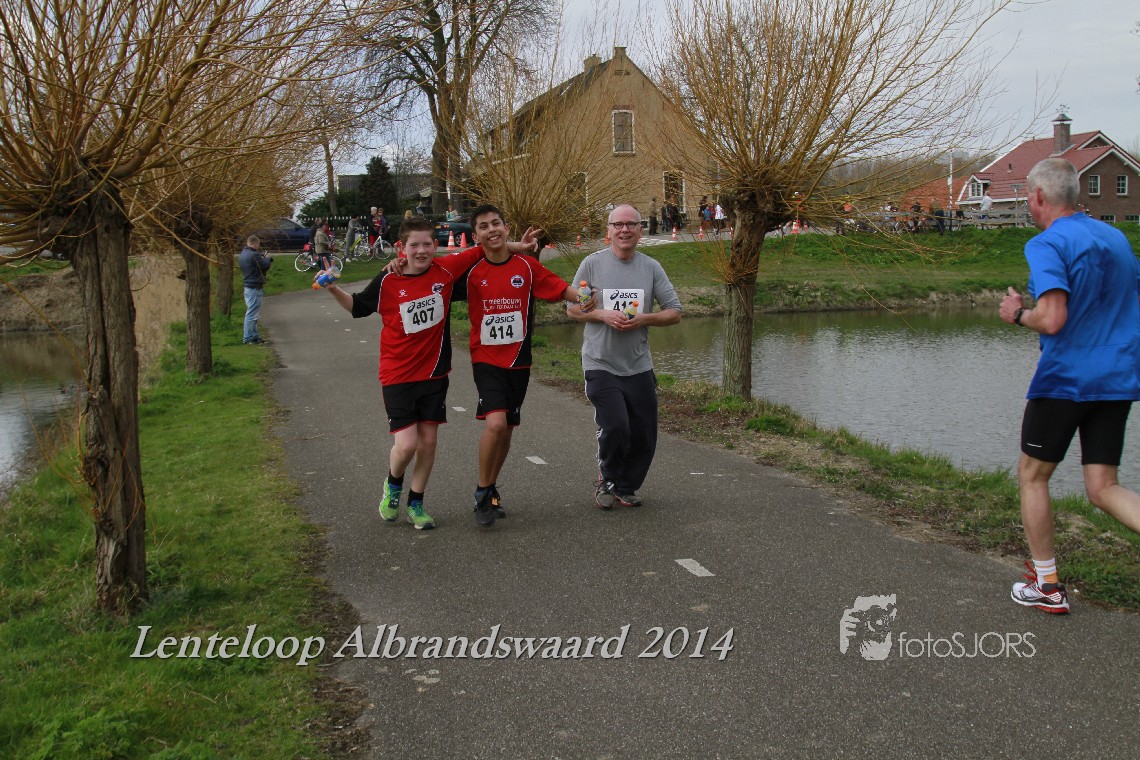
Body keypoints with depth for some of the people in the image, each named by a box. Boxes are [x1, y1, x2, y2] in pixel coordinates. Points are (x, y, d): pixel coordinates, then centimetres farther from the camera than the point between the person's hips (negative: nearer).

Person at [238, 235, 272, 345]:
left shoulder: (242, 254, 12)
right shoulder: (254, 255, -19)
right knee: (252, 314, -6)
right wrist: (267, 258, 6)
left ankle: (254, 335, 21)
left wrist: (263, 258, 11)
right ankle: (248, 338, -3)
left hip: (247, 285, 10)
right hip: (255, 287, -10)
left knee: (251, 312, 16)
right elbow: (265, 266, -13)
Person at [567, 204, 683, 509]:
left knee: (644, 435, 6)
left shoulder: (651, 268, 5)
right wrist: (603, 315, -13)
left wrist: (643, 319, -12)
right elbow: (572, 309, 4)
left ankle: (625, 488, 29)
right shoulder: (592, 263, -1)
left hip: (639, 366, 3)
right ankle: (607, 480, 10)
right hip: (600, 364, -3)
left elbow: (675, 312, 6)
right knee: (615, 426, -17)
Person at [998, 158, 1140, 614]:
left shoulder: (1047, 245, -12)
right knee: (1103, 489, 8)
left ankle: (1047, 587, 18)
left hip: (1064, 380, -7)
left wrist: (1017, 314, -5)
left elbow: (1052, 319, -23)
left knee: (1032, 475, 12)